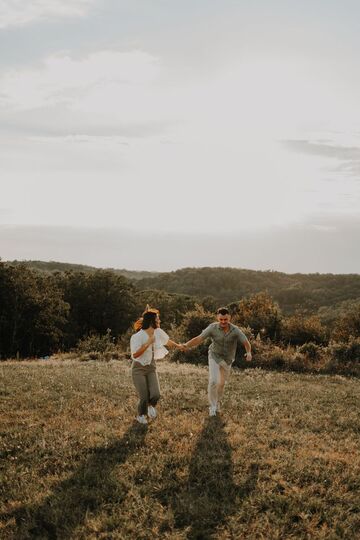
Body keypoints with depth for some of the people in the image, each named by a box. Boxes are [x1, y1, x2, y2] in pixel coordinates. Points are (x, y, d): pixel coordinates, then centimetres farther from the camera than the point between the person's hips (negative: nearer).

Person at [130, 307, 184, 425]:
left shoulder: (158, 332, -4)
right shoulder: (138, 336, -20)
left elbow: (167, 341, 18)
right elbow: (135, 354, -27)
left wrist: (178, 345, 33)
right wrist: (148, 343, -29)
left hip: (151, 368, 4)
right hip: (139, 369, -4)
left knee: (155, 395, -14)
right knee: (144, 398, -7)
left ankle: (151, 405, 23)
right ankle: (141, 415, 26)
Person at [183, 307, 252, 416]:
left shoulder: (235, 330, -22)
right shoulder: (213, 327, -22)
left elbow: (246, 343, -23)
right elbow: (199, 339, -25)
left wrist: (249, 353, -45)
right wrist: (186, 345, -41)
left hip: (227, 359, 2)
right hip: (214, 357, -2)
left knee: (222, 383, 18)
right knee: (213, 381, -16)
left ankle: (218, 401, 46)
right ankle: (212, 406, 0)